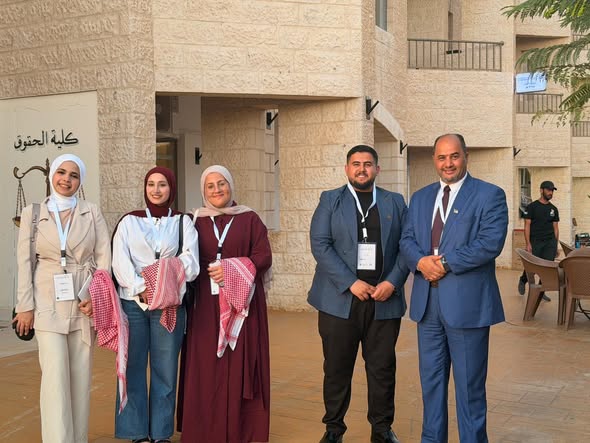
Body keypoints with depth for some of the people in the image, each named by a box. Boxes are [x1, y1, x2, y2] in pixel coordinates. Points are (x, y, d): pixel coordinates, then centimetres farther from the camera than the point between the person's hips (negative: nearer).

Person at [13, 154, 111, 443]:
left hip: (85, 303, 1)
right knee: (55, 377, -8)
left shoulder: (92, 212, 6)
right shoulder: (32, 213, 5)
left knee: (81, 376, 7)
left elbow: (104, 257, 2)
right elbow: (25, 261, 3)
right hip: (49, 304, -1)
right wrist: (26, 306, -3)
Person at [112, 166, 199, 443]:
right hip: (133, 303, 0)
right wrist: (142, 289, -16)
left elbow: (190, 263, -1)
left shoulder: (183, 223, 10)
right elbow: (120, 263, -2)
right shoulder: (129, 221, 10)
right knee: (133, 368, 2)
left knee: (165, 369, 2)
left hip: (170, 305, 0)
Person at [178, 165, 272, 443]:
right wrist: (208, 271, -8)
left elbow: (263, 257, -3)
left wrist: (229, 269, -14)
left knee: (241, 365, 0)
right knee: (207, 368, 1)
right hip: (206, 305, 1)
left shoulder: (249, 219, 4)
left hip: (242, 303, -1)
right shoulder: (196, 222, 8)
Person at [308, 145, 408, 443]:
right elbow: (320, 245, -4)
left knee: (382, 369, 7)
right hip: (340, 299, -1)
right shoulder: (330, 200, 6)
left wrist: (392, 282, -9)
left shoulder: (395, 203, 12)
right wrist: (351, 283, -13)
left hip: (384, 299, 2)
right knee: (337, 369, 5)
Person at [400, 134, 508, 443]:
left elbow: (491, 242, -15)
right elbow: (407, 240, 9)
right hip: (428, 301, 5)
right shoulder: (420, 198, 14)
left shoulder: (490, 195, -3)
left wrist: (445, 262, -16)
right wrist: (421, 261, -13)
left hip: (467, 302, -5)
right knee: (431, 379, 15)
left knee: (469, 382, 5)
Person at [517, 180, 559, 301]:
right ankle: (522, 281, 28)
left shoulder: (553, 209, 11)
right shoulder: (532, 207, -3)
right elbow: (527, 226, -6)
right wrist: (528, 244, -13)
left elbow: (555, 227, 14)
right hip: (535, 242, -4)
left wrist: (556, 245, 9)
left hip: (550, 242, 4)